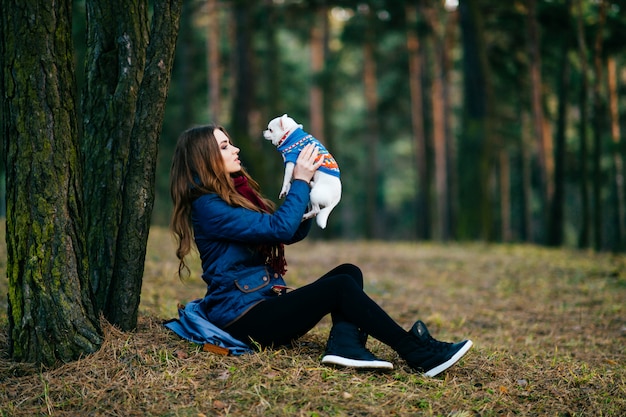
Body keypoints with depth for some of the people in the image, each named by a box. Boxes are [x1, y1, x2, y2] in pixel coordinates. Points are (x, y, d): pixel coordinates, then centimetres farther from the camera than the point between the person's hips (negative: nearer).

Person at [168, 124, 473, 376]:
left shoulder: (236, 194, 16)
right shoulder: (206, 206, -13)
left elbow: (294, 232, 17)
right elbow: (279, 228, -22)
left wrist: (308, 187, 3)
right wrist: (300, 181, -10)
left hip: (266, 304, 10)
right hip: (244, 319, -10)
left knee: (348, 272, -1)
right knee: (341, 286, -20)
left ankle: (345, 344, -27)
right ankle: (419, 355, -18)